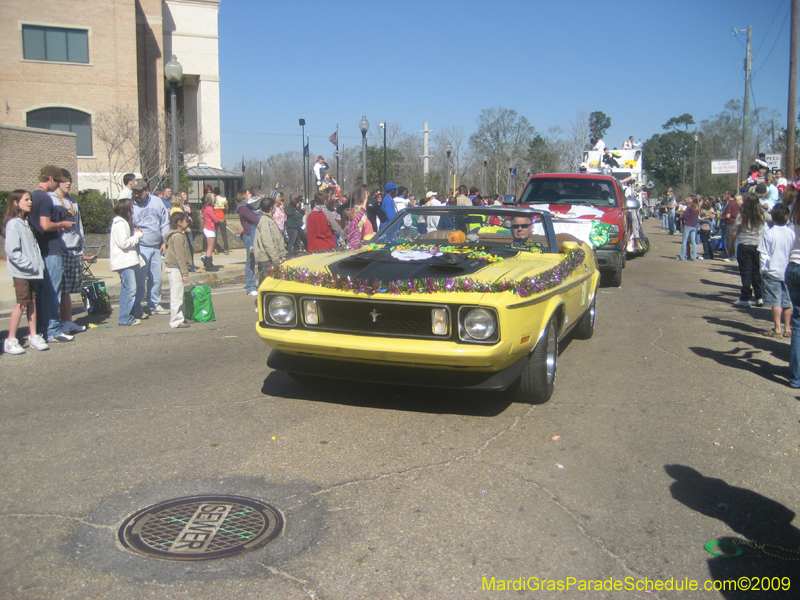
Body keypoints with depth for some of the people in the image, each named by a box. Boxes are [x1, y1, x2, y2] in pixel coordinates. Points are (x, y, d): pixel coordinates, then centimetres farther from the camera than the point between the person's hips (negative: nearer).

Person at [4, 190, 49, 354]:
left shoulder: (26, 223, 16)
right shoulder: (13, 224, -11)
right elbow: (12, 251, -17)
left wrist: (38, 263, 8)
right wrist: (28, 264, -18)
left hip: (33, 271, 8)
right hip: (21, 272, -8)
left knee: (32, 302, 9)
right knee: (22, 303, -6)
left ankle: (33, 337, 15)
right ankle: (10, 341, 1)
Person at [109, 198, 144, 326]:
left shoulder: (124, 222, 18)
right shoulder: (120, 223, -14)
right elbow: (124, 243, -20)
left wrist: (135, 233, 6)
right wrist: (138, 235, -10)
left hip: (128, 260, 11)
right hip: (124, 261, -11)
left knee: (127, 288, 14)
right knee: (130, 288, -11)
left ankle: (127, 316, 20)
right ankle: (126, 318, -8)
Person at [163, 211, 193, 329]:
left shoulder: (172, 235, 16)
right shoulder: (178, 236, -16)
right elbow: (180, 256, -20)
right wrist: (185, 273, -19)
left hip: (171, 268, 11)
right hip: (175, 269, -11)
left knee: (176, 295, 16)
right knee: (177, 296, -8)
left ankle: (178, 318, 24)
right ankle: (176, 321, -5)